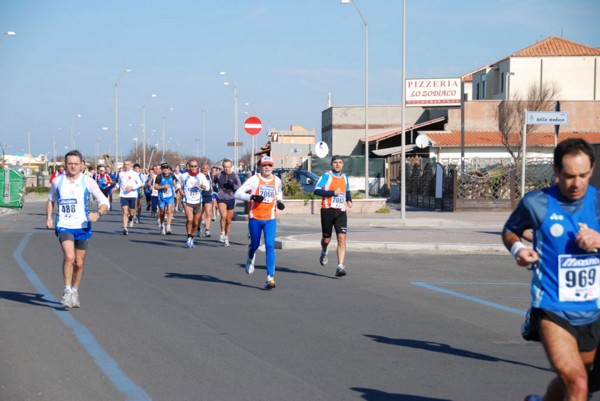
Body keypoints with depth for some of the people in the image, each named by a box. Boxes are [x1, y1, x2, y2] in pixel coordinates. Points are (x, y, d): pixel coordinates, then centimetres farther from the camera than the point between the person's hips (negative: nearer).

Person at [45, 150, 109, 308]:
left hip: (82, 227, 1)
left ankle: (75, 291, 30)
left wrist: (98, 213, -23)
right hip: (63, 226, -1)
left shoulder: (88, 181, -3)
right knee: (69, 256, -22)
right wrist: (48, 217, 7)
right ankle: (67, 291, -10)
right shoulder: (57, 182, 3)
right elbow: (51, 200, 21)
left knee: (79, 263, 8)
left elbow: (104, 202, -3)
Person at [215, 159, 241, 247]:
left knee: (229, 220, 9)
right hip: (221, 198, -1)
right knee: (223, 215, -26)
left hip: (231, 199, 1)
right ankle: (222, 233, -11)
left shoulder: (235, 176, -2)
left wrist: (233, 185, -21)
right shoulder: (219, 175, 0)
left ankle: (226, 237, 26)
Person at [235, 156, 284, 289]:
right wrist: (252, 197, -28)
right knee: (255, 244, 12)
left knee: (270, 246, -11)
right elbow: (238, 193, -13)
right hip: (255, 218, -2)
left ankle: (270, 278, -13)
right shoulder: (254, 180, -8)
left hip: (270, 219, 2)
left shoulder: (277, 181, 6)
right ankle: (250, 259, 51)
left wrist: (279, 202, 7)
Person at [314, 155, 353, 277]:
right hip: (327, 211, -3)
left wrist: (349, 200, 11)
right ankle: (324, 253, 44)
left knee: (341, 238, -12)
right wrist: (332, 192, -24)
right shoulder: (326, 176, -5)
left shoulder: (344, 177, 13)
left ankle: (340, 266, -15)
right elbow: (316, 190, -16)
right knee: (327, 239, 8)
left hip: (341, 212, 3)